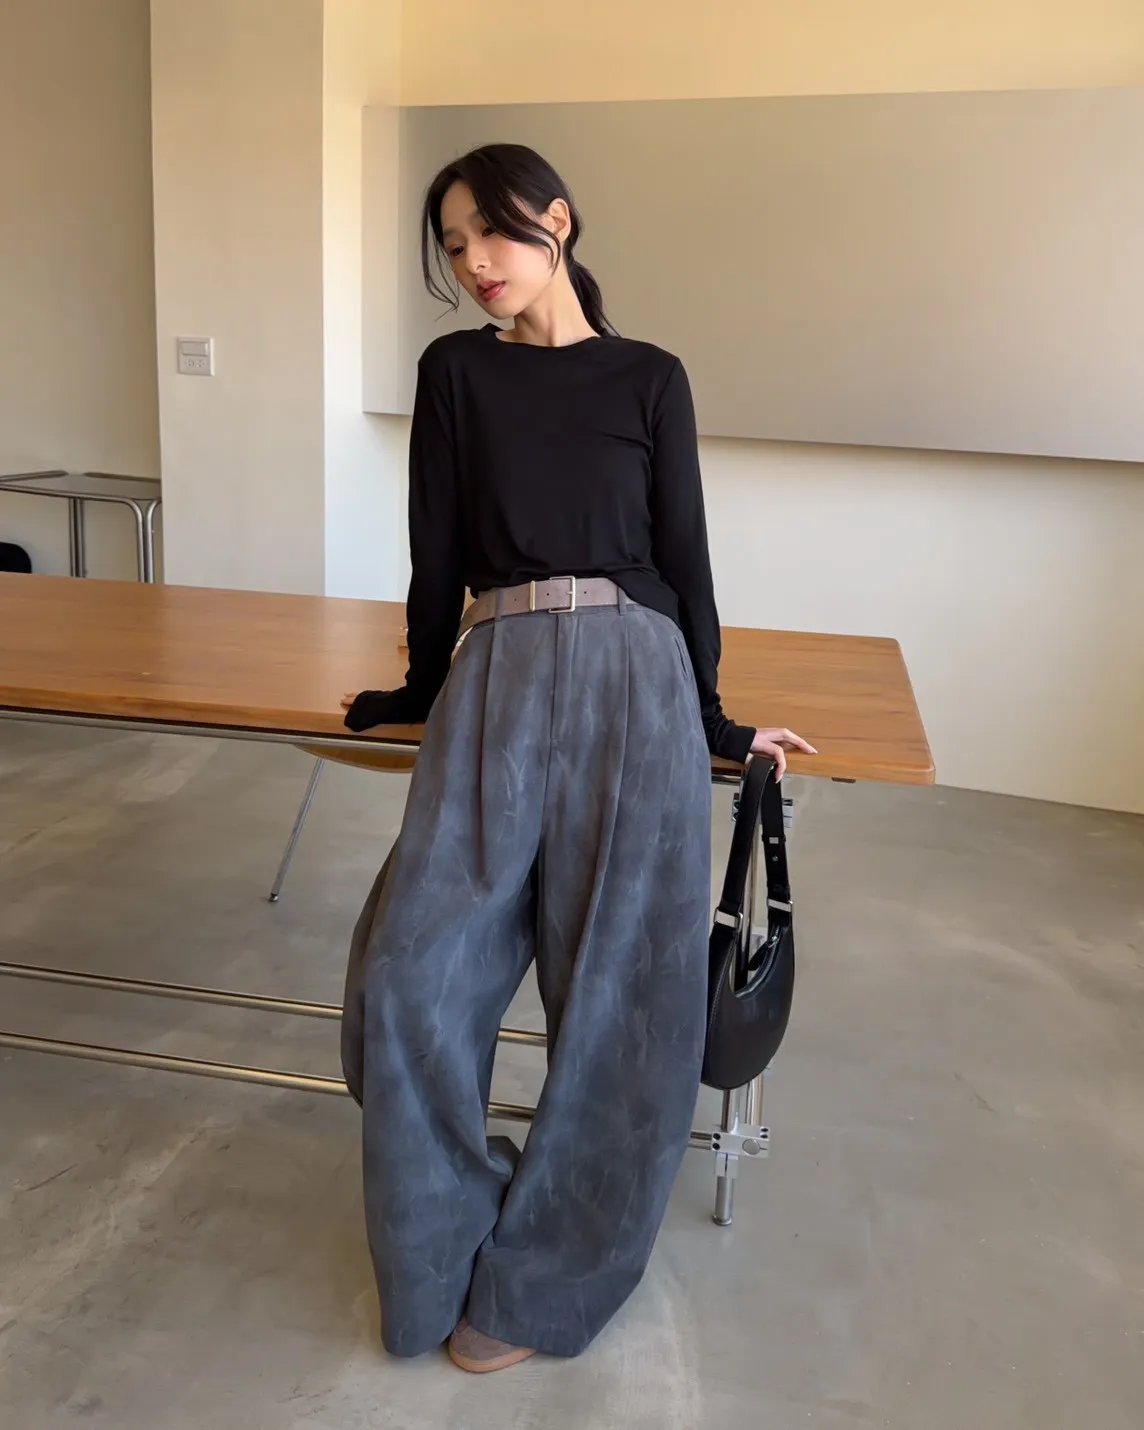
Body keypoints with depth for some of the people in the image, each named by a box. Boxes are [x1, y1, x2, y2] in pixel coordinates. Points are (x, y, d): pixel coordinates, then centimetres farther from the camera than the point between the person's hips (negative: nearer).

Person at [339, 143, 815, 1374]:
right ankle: (441, 1256, 14)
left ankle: (535, 1281, 20)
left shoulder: (650, 378, 10)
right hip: (497, 684, 1)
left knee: (620, 1000, 0)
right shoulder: (454, 371, 13)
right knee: (413, 979, -11)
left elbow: (685, 554, 10)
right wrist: (421, 693, 17)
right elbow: (437, 549, 13)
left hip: (636, 682, 0)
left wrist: (711, 717, 13)